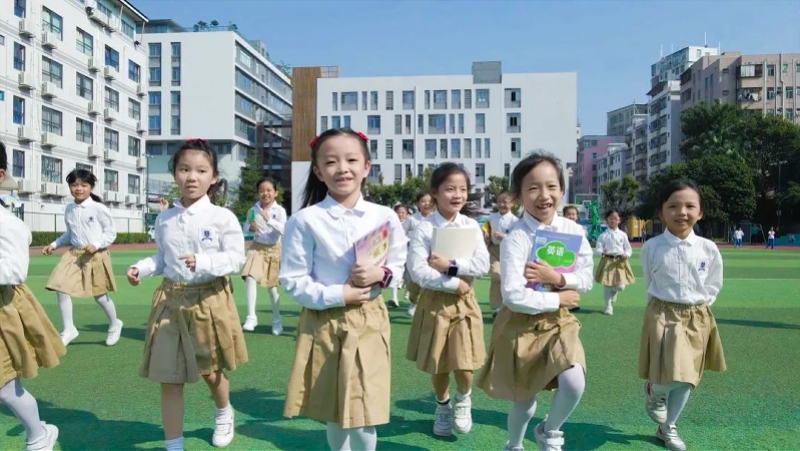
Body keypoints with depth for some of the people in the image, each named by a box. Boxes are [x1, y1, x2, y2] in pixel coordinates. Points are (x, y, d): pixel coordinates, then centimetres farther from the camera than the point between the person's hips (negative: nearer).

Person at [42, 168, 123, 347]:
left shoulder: (98, 208, -10)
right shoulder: (69, 209, 8)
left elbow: (111, 232, -7)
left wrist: (96, 245, -21)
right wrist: (54, 245, 10)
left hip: (95, 256, -5)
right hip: (74, 254, 5)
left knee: (99, 295, 6)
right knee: (61, 288, -9)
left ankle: (114, 324, 31)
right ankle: (68, 329, 4)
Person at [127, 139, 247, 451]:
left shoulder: (223, 217, -10)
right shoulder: (164, 219, 4)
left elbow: (236, 259, -12)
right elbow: (163, 258, 15)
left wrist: (202, 262, -26)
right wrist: (141, 268, -3)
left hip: (209, 299, -3)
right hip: (171, 299, 3)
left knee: (211, 370, 16)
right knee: (169, 378, 4)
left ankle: (224, 414, 49)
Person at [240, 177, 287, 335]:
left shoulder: (280, 210, -9)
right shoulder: (253, 210, -1)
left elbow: (284, 230, -21)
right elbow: (245, 228, 9)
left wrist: (269, 220, -31)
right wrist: (250, 227, -14)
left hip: (274, 249, -2)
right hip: (257, 247, 2)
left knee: (272, 286, 9)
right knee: (250, 278, -21)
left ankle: (277, 320, 28)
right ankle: (251, 317, -13)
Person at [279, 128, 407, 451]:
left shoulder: (384, 217, -3)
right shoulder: (305, 220, -10)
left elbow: (400, 266, 8)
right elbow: (293, 281, -8)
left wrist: (381, 274, -14)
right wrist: (338, 296, -17)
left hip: (369, 322, 1)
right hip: (324, 324, -1)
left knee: (365, 413, 4)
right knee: (333, 410, 15)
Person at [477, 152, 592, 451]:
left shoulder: (573, 231, -5)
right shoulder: (516, 239, -20)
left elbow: (587, 280, -1)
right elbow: (514, 297, -26)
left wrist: (556, 278, -19)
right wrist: (558, 299, -17)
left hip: (560, 323, 4)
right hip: (522, 325, -3)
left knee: (574, 384, -16)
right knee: (525, 402, 9)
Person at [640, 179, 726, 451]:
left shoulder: (708, 249, -6)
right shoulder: (652, 247, -10)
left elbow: (713, 288, 7)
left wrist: (694, 308, 1)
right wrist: (662, 307, 6)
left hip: (697, 318, 3)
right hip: (662, 315, -3)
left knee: (687, 380, 11)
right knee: (668, 377, -12)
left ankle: (668, 428, 31)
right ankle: (654, 393, 25)